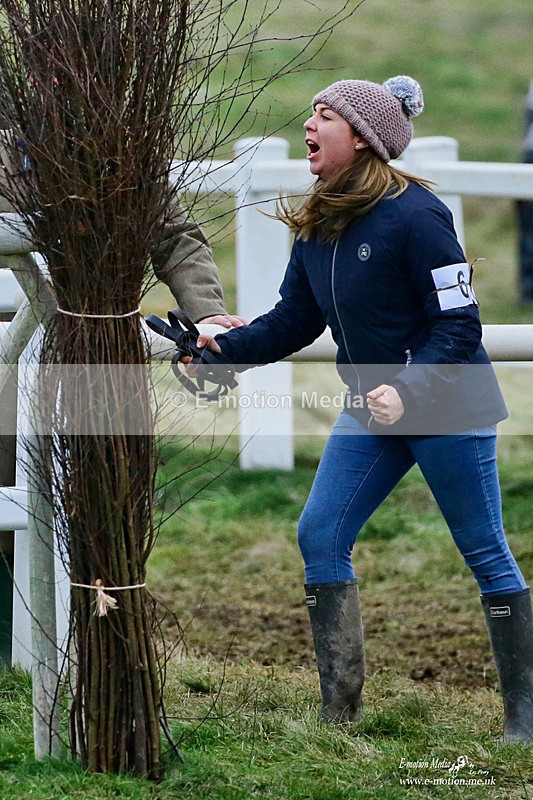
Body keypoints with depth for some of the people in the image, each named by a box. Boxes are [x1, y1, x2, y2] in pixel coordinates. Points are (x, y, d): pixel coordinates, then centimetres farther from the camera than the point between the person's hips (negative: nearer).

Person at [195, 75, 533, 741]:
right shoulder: (316, 225, 3)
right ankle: (339, 709, 7)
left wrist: (409, 391, -31)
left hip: (448, 410, -8)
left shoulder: (414, 216, -20)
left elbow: (458, 324, -19)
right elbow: (296, 319, 9)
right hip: (371, 410, 8)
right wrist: (226, 349, -5)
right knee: (319, 538, 1)